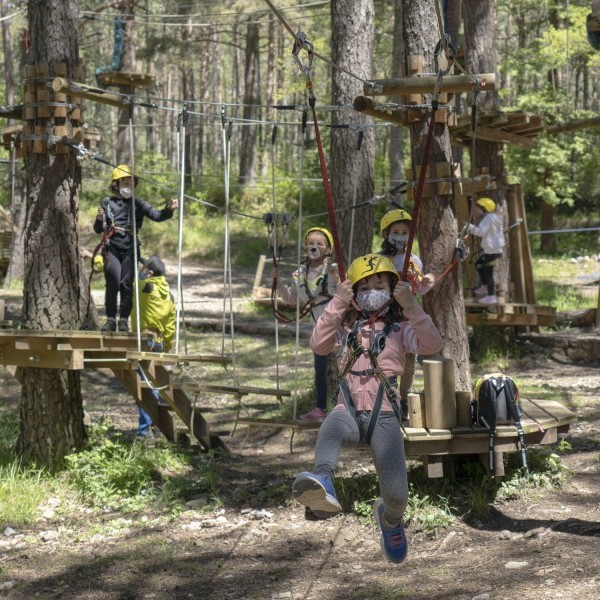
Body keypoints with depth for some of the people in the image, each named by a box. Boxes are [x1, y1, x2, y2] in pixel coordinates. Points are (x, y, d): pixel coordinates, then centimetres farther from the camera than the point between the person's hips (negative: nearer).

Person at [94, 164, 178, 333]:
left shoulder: (138, 204, 8)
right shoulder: (108, 203, 7)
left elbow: (157, 216, -2)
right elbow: (98, 230, 10)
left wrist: (169, 209, -21)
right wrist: (99, 219, -12)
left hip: (129, 250, 1)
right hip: (111, 249, -1)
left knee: (126, 284, -1)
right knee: (113, 283, -12)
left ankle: (124, 320, 8)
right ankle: (111, 319, -1)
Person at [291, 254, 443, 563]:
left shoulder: (400, 327, 15)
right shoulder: (345, 327, 20)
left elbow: (432, 345, -5)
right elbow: (317, 345, 1)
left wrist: (410, 306, -11)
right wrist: (337, 304, -4)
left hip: (383, 414, -1)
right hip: (349, 410, 1)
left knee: (397, 496, -14)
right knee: (332, 425, -40)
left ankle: (390, 518, 26)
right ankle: (324, 482, -70)